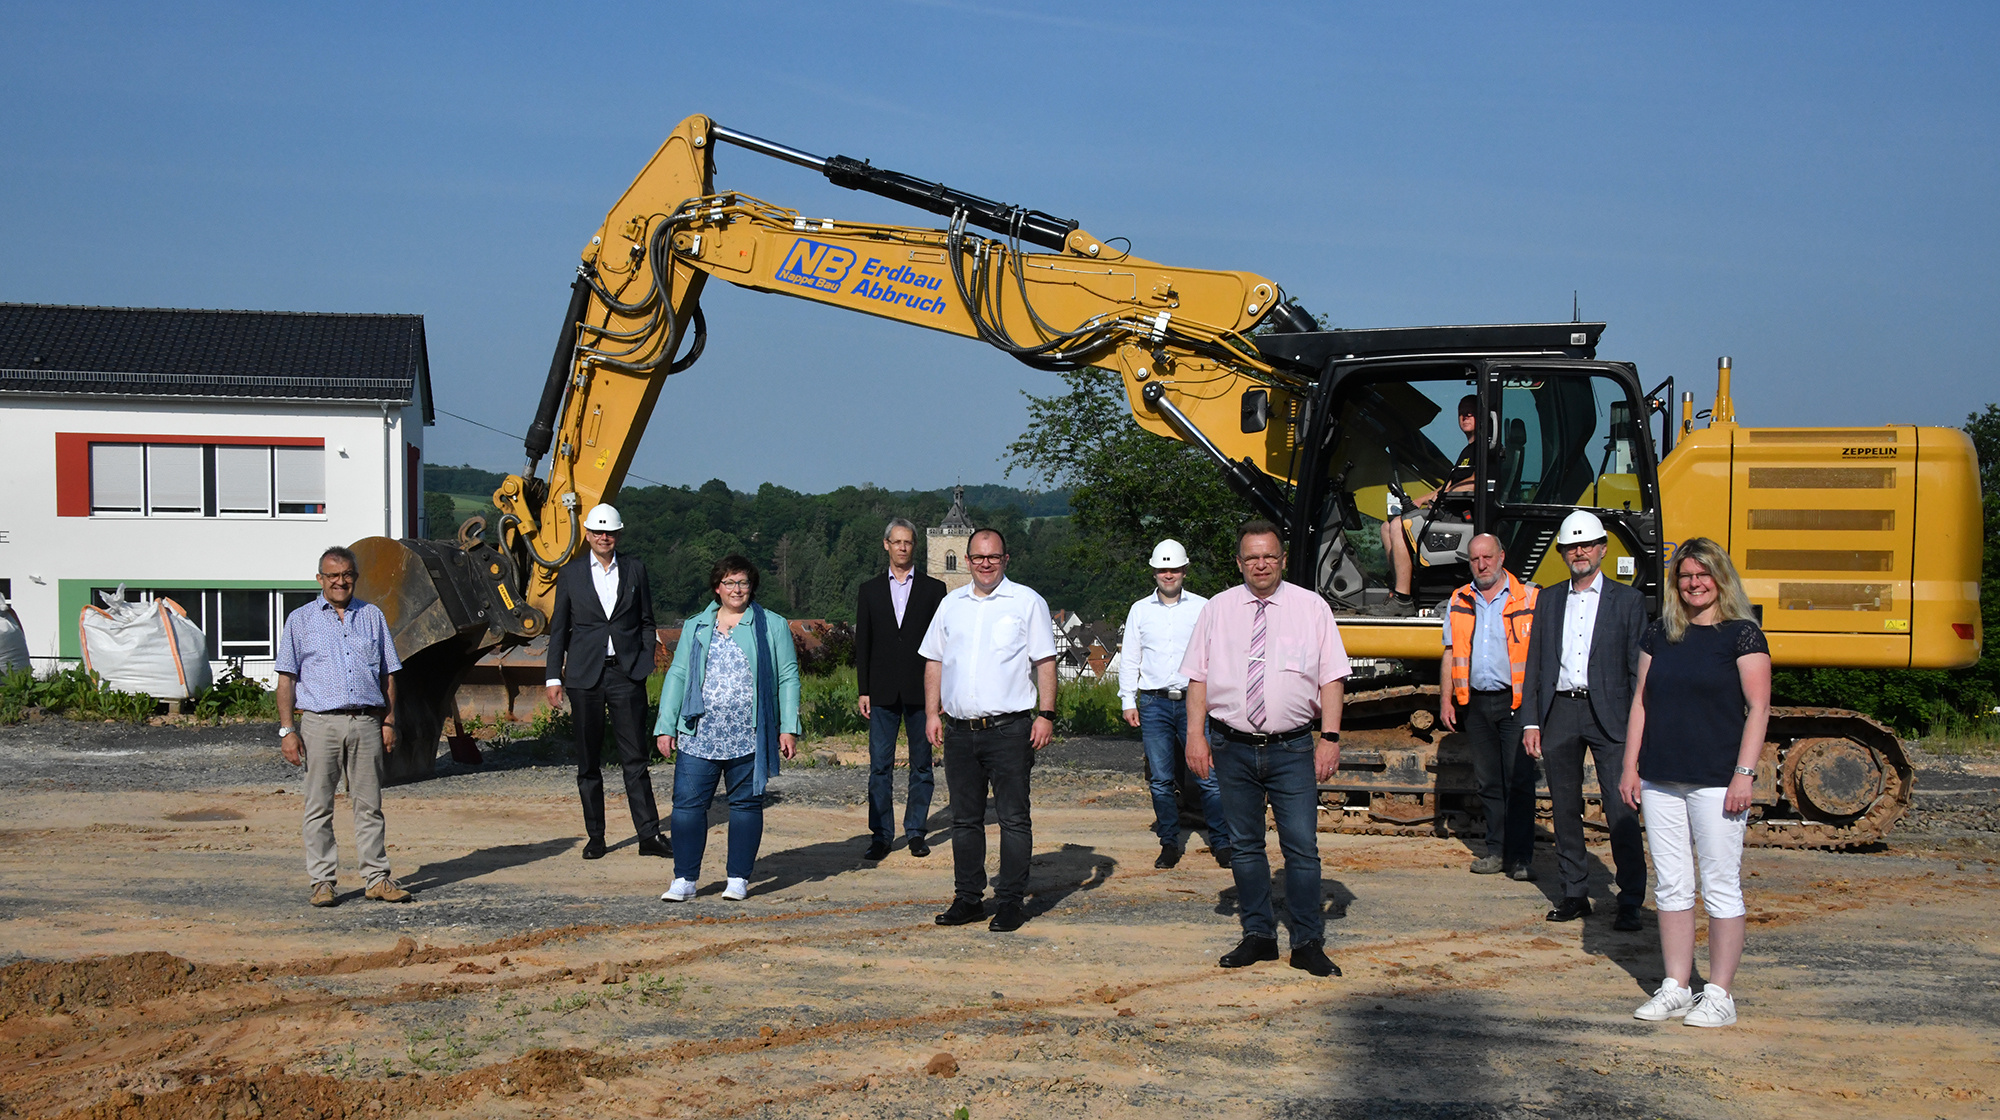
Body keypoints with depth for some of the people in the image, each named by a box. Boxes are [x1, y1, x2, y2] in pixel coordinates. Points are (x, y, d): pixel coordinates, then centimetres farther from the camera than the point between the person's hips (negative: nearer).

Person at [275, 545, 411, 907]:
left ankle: (378, 878, 7)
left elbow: (388, 674, 16)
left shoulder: (372, 616, 15)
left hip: (366, 722, 2)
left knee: (369, 803, 3)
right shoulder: (300, 620, 8)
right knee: (319, 806, 0)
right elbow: (286, 678, 4)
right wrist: (287, 730, -4)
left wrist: (389, 721, 8)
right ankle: (322, 881, 5)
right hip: (321, 723, -2)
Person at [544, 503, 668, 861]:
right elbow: (559, 628, 8)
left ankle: (649, 835, 1)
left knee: (635, 757, -1)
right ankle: (595, 836, 14)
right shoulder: (571, 573, 6)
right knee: (588, 761, 6)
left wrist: (648, 663, 0)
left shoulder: (635, 568, 7)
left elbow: (646, 622, 10)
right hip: (585, 674, 1)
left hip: (627, 673, 0)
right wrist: (554, 677, 4)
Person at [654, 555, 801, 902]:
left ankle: (738, 878, 13)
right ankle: (685, 879, 2)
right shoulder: (696, 627, 13)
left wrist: (788, 728, -3)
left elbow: (788, 678, 4)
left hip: (749, 738, -1)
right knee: (688, 803, -4)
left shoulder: (772, 626, 6)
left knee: (746, 804, 4)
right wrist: (665, 727, 6)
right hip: (699, 737, 2)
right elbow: (677, 675, 13)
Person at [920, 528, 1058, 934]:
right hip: (959, 729, 4)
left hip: (1009, 729, -4)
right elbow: (934, 661, 17)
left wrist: (1046, 714, -8)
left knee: (1014, 819, -2)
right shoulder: (951, 604, 14)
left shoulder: (1026, 603, 2)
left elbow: (1045, 662, 0)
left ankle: (1011, 901, 4)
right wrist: (932, 712, 8)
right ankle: (968, 898, 18)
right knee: (965, 819, 10)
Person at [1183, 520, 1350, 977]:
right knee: (1244, 846, 9)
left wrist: (1330, 738, -7)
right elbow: (1198, 677, 6)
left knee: (1302, 847, -4)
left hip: (1292, 748, -2)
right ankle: (1258, 936, 20)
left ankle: (1307, 943, 5)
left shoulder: (1311, 608, 3)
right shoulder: (1217, 610, 6)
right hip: (1233, 747, 2)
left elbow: (1332, 678, 1)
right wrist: (1196, 734, -3)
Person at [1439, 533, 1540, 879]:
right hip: (1476, 703, 4)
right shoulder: (1460, 602, 12)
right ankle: (1496, 850, 16)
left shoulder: (1529, 599, 0)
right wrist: (1446, 699, 8)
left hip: (1516, 702, -4)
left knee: (1519, 780, -6)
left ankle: (1520, 856, -2)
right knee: (1488, 782, 8)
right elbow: (1451, 653, 16)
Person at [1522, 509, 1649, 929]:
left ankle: (1631, 902, -4)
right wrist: (1530, 722, 5)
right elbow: (1535, 664, 13)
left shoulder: (1627, 599, 5)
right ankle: (1575, 893, 19)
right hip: (1559, 712, 4)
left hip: (1607, 715, -3)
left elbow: (1638, 669, 2)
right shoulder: (1548, 599, 14)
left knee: (1621, 811, -8)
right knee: (1565, 808, 9)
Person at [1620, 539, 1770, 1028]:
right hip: (1660, 781, 5)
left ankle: (1720, 994, 7)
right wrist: (1630, 766, 8)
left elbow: (1758, 708, -6)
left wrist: (1744, 774, -13)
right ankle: (1675, 988, 17)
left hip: (1715, 781, -5)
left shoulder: (1742, 635, -3)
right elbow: (1641, 701, 13)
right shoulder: (1659, 635, 11)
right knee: (1671, 886, 9)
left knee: (1721, 887, 0)